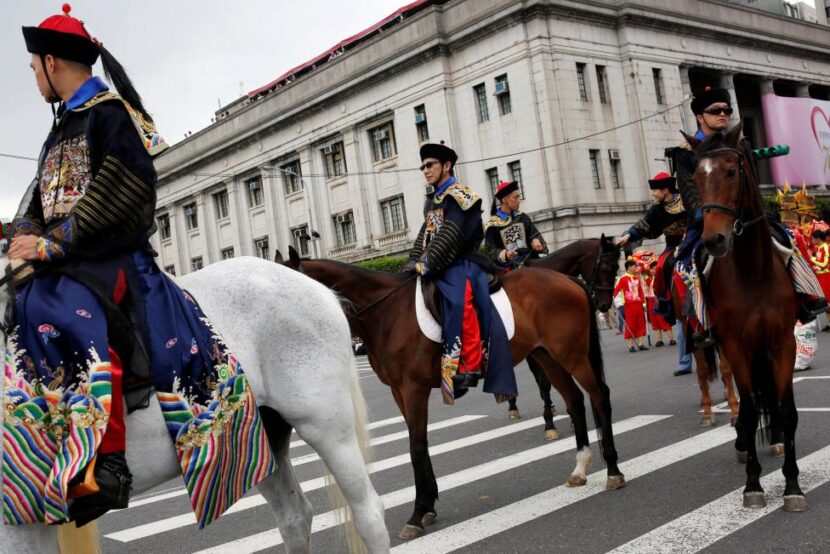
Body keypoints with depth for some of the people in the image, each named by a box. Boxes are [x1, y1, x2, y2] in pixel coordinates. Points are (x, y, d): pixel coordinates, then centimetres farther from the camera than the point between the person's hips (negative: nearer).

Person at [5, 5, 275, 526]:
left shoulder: (109, 112, -2)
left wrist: (53, 244, -16)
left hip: (110, 257, -9)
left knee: (71, 318, -35)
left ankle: (105, 463, -36)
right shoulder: (62, 128, 24)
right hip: (62, 263, 9)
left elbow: (122, 193, -15)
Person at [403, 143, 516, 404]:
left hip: (460, 264, -9)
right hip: (436, 268, 9)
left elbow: (450, 237, -16)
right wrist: (413, 261, 5)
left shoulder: (459, 196, -6)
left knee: (460, 303, -30)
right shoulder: (432, 201, 21)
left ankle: (467, 366, -32)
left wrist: (426, 264, -19)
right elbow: (425, 234, 21)